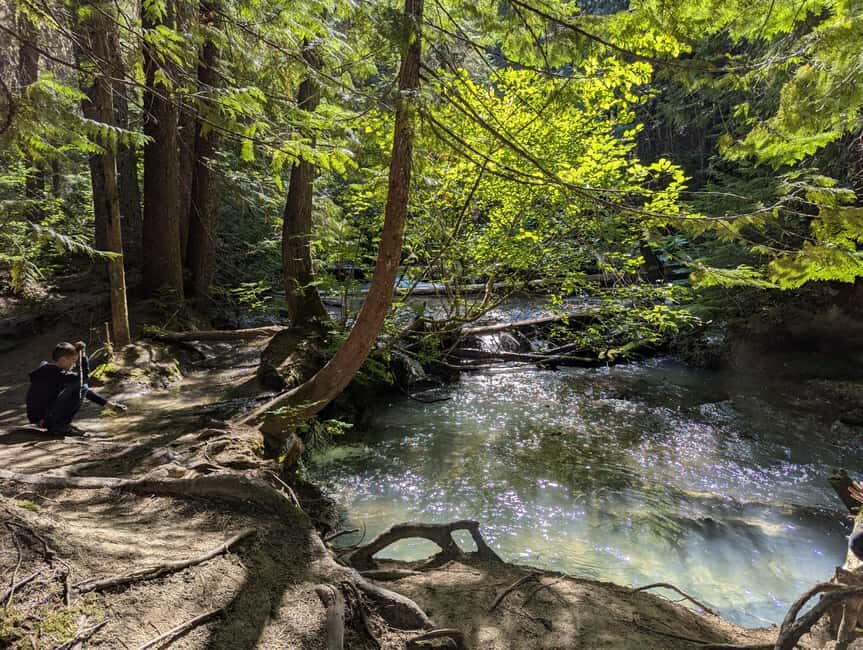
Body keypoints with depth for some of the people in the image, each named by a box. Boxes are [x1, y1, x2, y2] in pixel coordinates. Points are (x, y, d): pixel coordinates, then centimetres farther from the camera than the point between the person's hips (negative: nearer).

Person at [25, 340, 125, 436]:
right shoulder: (53, 373, -20)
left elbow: (85, 391, 12)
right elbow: (84, 377, -26)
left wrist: (107, 404, 9)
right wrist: (82, 354, -17)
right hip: (42, 418, -10)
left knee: (81, 388, 15)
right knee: (79, 386, -18)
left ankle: (56, 425, 11)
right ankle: (59, 426, -12)